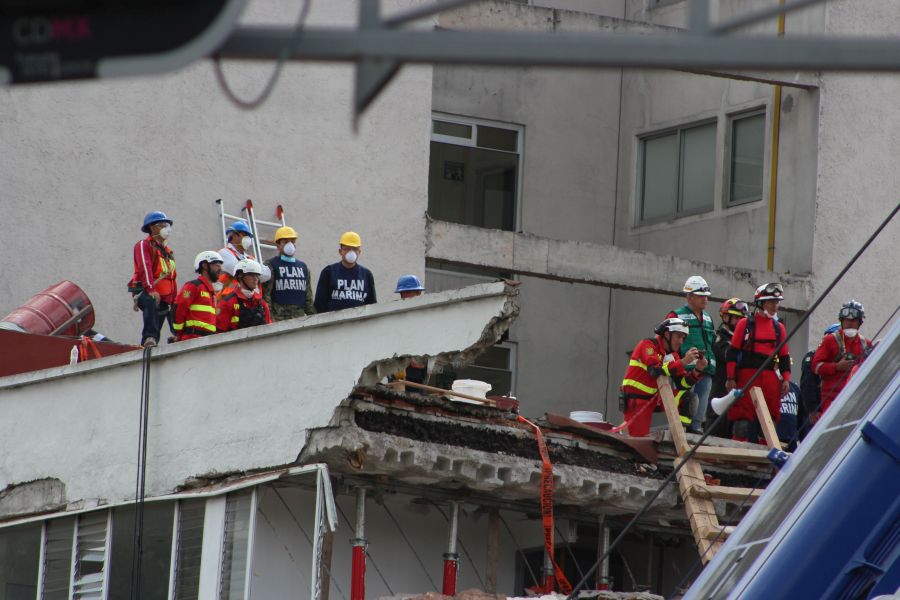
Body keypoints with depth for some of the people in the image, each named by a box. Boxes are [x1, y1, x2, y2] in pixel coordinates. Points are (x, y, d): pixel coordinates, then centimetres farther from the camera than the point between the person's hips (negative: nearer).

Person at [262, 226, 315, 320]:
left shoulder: (303, 266, 19)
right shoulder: (271, 265, 2)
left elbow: (308, 296, 22)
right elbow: (265, 294, -5)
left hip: (300, 317, 5)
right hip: (278, 318, -5)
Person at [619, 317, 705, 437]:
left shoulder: (672, 354, 8)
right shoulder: (648, 345, -14)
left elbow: (683, 383, 2)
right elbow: (656, 371, -32)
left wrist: (697, 371, -15)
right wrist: (683, 362, -34)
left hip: (654, 397, 7)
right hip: (636, 400, -7)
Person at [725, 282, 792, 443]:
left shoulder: (779, 328, 15)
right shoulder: (745, 324, 2)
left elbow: (784, 356, 19)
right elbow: (732, 352, 0)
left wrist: (786, 379, 7)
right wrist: (730, 378, -6)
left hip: (770, 377, 5)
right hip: (747, 375, -5)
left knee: (770, 417, 3)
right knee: (743, 418, -7)